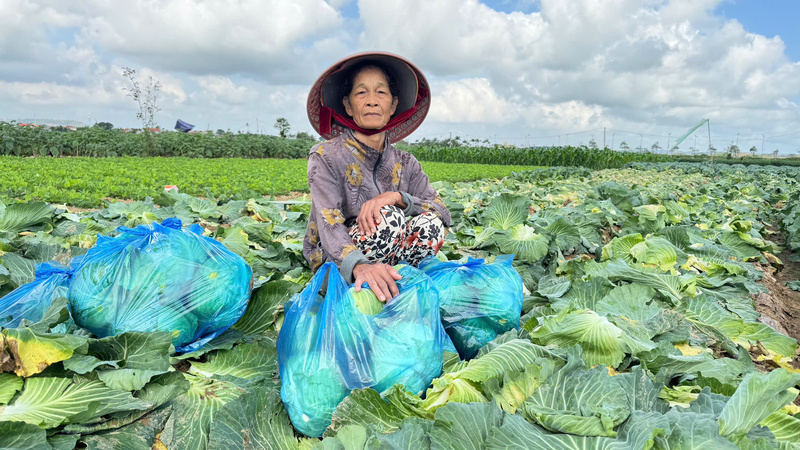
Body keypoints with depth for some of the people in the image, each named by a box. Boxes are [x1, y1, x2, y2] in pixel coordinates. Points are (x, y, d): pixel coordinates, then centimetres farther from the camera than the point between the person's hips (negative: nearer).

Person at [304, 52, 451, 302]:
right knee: (388, 216, -30)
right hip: (336, 267, -4)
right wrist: (358, 266, -45)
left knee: (430, 223, -22)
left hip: (388, 262, 4)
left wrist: (397, 197, -27)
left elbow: (443, 213, -7)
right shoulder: (325, 157, -8)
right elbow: (330, 224, -23)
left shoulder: (405, 164, 5)